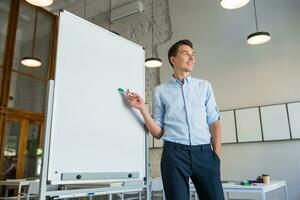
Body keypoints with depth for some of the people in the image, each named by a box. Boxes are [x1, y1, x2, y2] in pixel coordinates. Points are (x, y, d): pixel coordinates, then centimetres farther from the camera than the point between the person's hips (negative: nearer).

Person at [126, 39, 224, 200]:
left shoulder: (204, 86, 13)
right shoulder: (160, 91, 8)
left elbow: (214, 123, 10)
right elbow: (158, 133, 7)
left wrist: (216, 155, -1)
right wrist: (142, 108, -6)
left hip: (204, 152, 2)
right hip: (174, 153, -1)